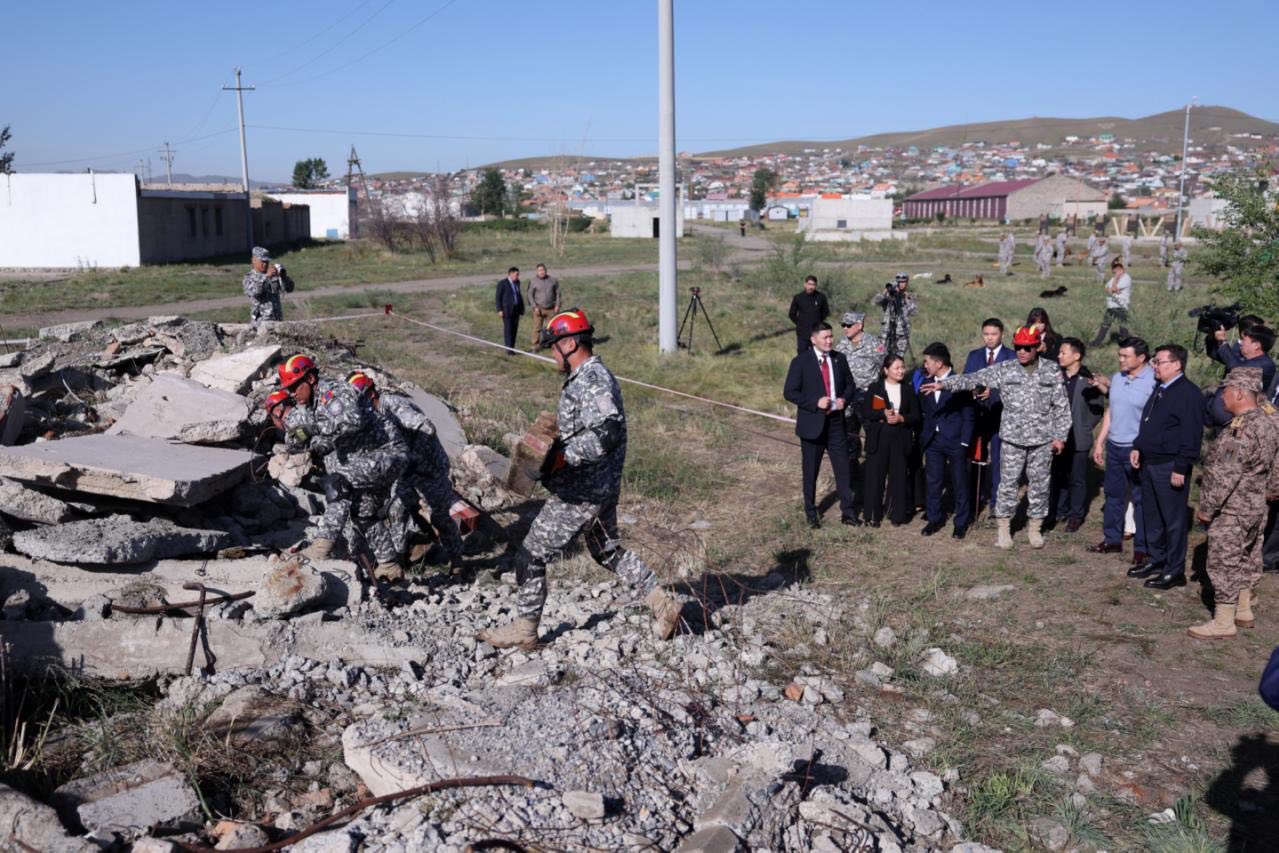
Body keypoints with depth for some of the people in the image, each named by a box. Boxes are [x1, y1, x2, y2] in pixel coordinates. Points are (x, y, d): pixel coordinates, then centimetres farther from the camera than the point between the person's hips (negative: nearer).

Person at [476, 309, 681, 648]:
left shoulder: (593, 380, -22)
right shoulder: (590, 376, 12)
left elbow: (608, 432, -34)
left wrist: (562, 457, -32)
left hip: (581, 493, -11)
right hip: (601, 489, 11)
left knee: (531, 555, 1)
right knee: (606, 550, 24)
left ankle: (523, 630, 14)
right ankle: (662, 604, 25)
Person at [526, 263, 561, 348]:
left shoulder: (553, 280, 3)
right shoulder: (533, 281, -2)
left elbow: (557, 293, 8)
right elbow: (530, 295, 0)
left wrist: (557, 305, -1)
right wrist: (535, 307, -8)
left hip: (551, 309, 2)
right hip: (539, 309, -2)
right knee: (537, 328, -5)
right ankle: (534, 344, 0)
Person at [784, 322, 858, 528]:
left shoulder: (839, 359, 4)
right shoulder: (800, 362, -9)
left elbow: (850, 385, 14)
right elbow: (789, 392, -10)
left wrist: (844, 399, -8)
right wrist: (815, 402, -19)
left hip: (836, 422, 3)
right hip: (812, 423, -3)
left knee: (843, 468, 5)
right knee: (810, 471, 9)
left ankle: (847, 511, 15)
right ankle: (810, 512, 24)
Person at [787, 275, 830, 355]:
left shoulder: (821, 297, -2)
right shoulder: (798, 298, -4)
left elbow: (826, 312, 13)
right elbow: (791, 314, 7)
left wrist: (819, 323, 7)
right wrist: (800, 323, 3)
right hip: (803, 333, -1)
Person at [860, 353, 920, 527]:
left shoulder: (908, 390, 7)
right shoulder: (875, 387, 1)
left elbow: (916, 415, 4)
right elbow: (865, 412, -4)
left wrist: (901, 418, -14)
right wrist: (883, 414, -19)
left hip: (901, 439, 2)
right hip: (878, 438, -2)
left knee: (899, 477, 3)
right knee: (875, 476, 2)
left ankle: (897, 515, 14)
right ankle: (873, 515, 12)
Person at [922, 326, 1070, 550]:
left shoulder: (1052, 371, -1)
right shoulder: (1004, 370, -2)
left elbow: (1061, 407, 2)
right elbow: (974, 378, -9)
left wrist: (1060, 436, -1)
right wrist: (944, 383, -21)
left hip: (1042, 439, 0)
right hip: (1012, 438, 0)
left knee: (1039, 484, 9)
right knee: (1008, 483, 5)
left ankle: (1034, 527, 24)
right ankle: (1003, 527, 18)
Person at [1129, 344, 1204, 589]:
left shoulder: (1188, 393, -16)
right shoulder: (1159, 390, 14)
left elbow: (1191, 434, -20)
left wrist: (1181, 468, -21)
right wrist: (1138, 447, 11)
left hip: (1169, 467, -9)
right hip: (1149, 463, 9)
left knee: (1173, 520, -1)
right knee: (1152, 516, 17)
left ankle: (1175, 571, 7)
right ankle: (1156, 559, 30)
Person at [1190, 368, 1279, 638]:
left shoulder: (1242, 430, -27)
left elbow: (1225, 474, -26)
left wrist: (1207, 507, -18)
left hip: (1231, 510, -10)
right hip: (1254, 505, 10)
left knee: (1224, 564, -1)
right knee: (1246, 560, 19)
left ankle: (1223, 623, 7)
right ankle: (1244, 611, 31)